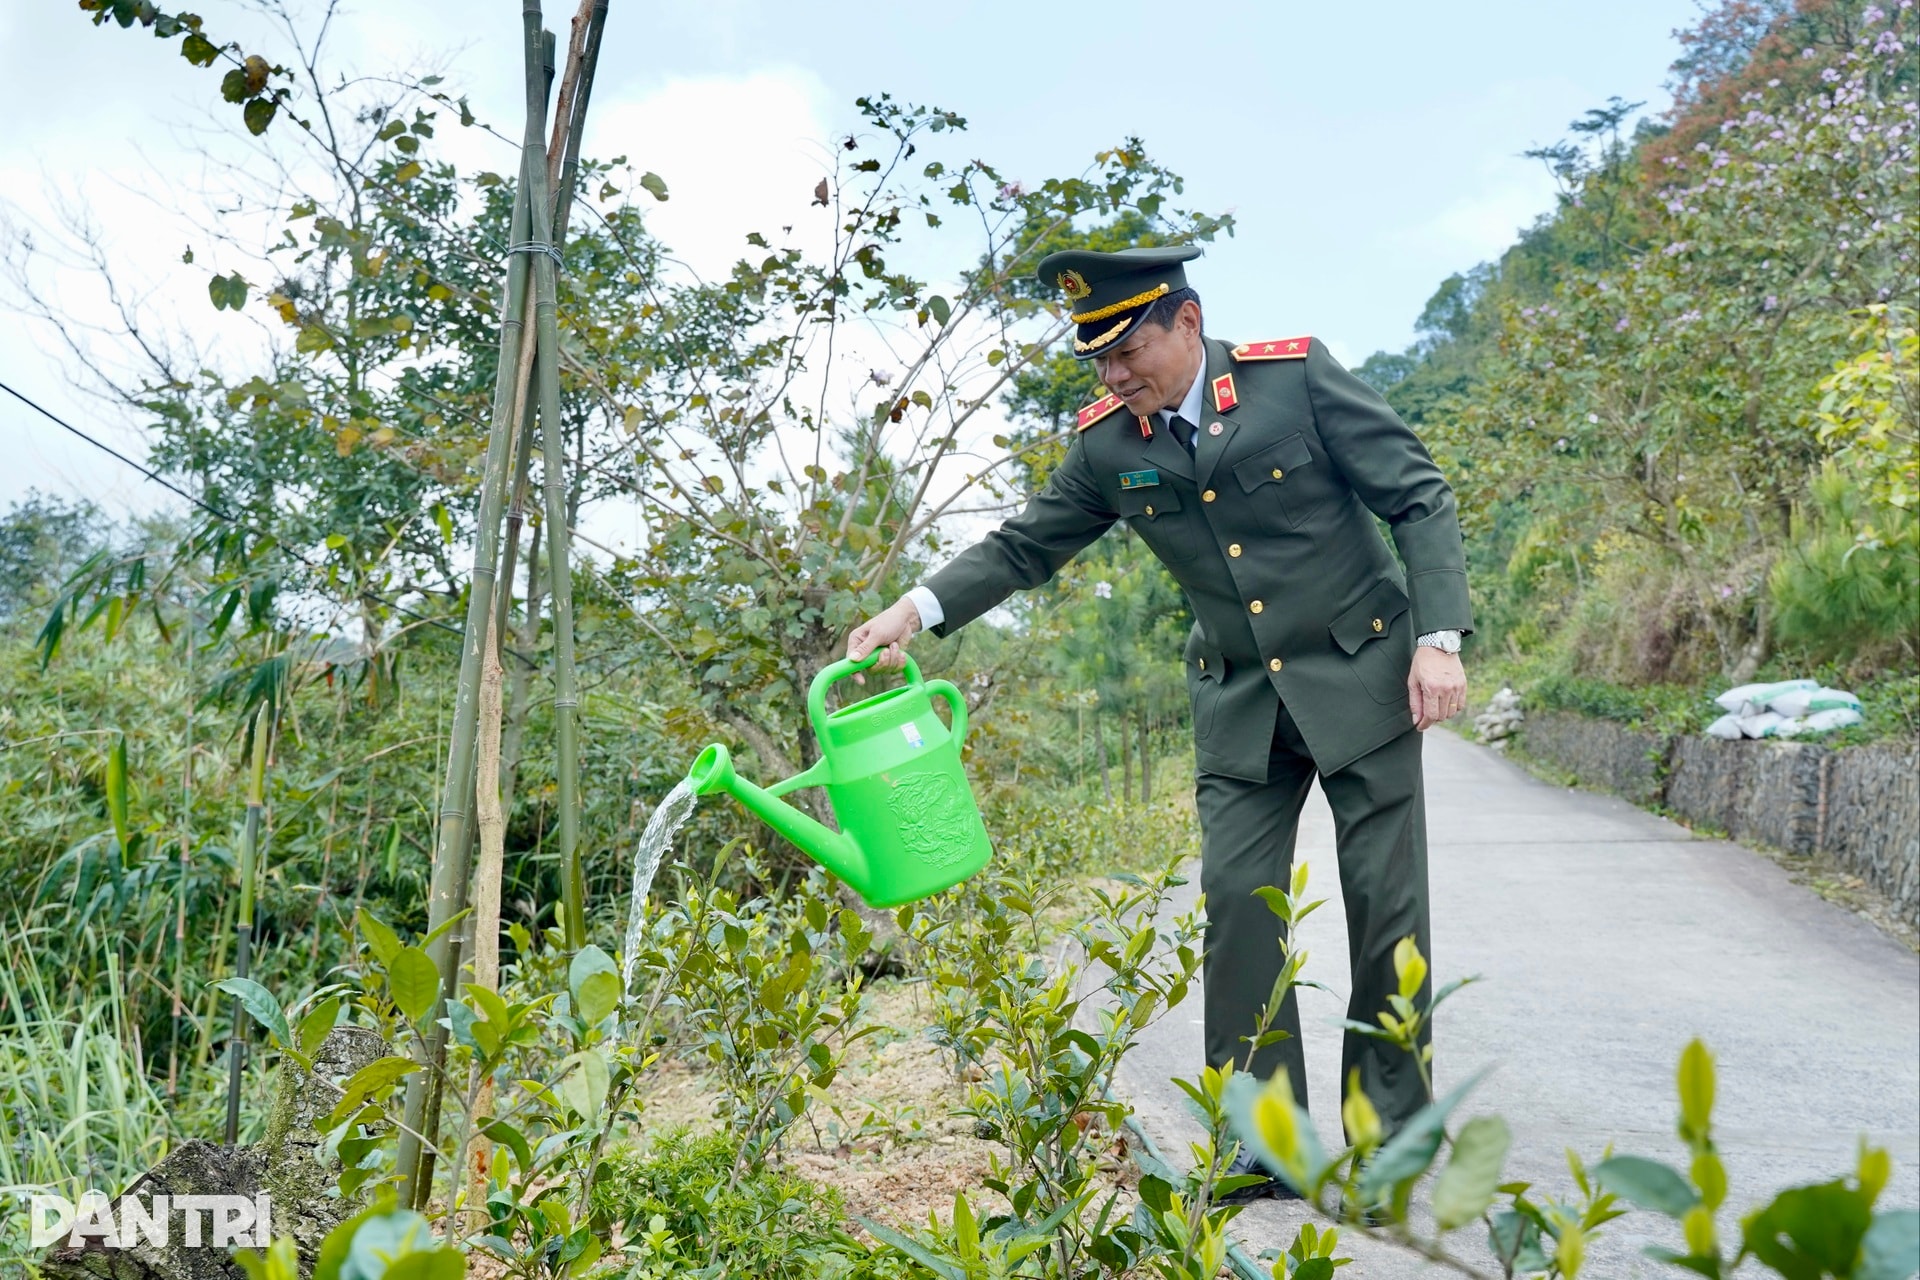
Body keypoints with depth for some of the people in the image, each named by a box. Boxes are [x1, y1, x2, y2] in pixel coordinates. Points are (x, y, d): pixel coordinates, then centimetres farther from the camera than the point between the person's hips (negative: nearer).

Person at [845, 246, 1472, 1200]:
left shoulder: (1297, 375, -11)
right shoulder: (1108, 444, -1)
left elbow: (1420, 498, -8)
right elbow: (1024, 546, 6)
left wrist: (1439, 636, -16)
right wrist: (915, 611, -8)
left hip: (1360, 674, -3)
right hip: (1240, 701, 3)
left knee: (1387, 900, 1)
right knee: (1236, 899, -4)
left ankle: (1394, 1137, 15)